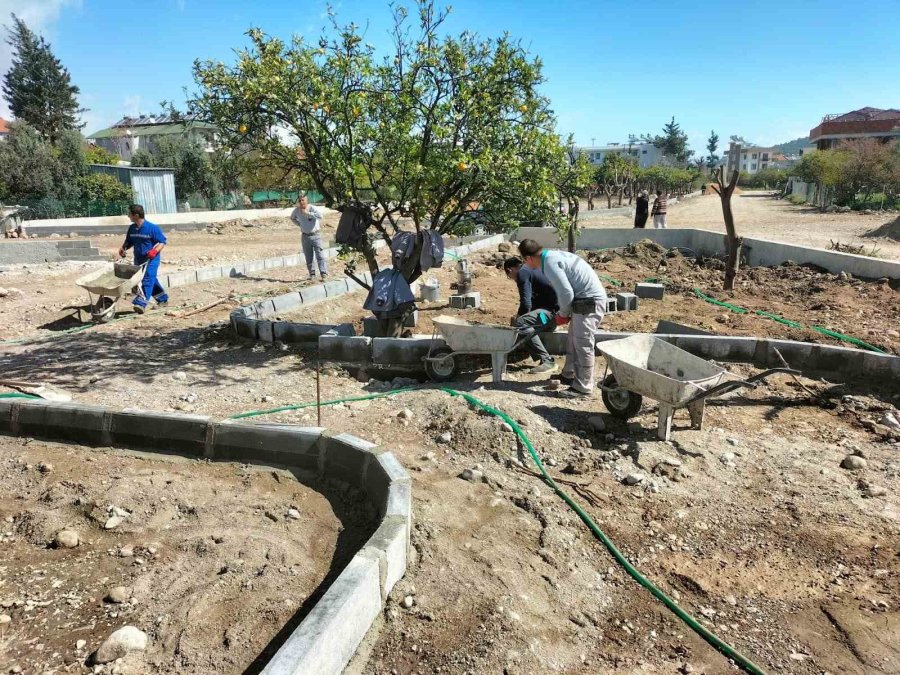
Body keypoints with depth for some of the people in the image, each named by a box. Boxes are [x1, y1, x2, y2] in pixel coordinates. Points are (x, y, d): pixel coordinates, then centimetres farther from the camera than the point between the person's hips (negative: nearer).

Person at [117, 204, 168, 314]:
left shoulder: (152, 228, -14)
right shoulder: (132, 228, 5)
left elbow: (162, 242, -11)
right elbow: (129, 242, 17)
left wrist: (155, 251, -28)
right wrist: (123, 248, -4)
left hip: (151, 259, -7)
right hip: (139, 259, 7)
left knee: (148, 279, -17)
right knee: (151, 280, 15)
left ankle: (141, 303, -24)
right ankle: (163, 299, 30)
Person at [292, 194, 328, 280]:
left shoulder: (312, 208, -12)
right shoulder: (297, 210, 2)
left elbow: (320, 215, -32)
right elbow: (292, 218, 24)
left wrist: (307, 213, -28)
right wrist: (299, 224, 10)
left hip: (315, 235, -4)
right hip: (305, 236, 4)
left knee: (319, 255, -11)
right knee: (308, 257, 7)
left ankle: (324, 272, -13)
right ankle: (312, 274, 15)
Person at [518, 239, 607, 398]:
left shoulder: (550, 264, -18)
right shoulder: (553, 256, 13)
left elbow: (566, 293, -20)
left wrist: (563, 314, -3)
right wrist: (564, 312, 13)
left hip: (589, 302, -10)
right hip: (586, 299, 10)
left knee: (583, 345, -5)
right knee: (573, 341, 20)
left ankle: (582, 388, 2)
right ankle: (569, 375, 34)